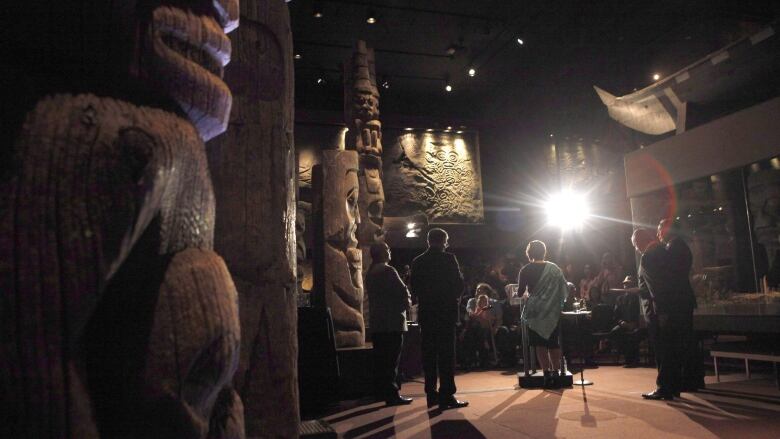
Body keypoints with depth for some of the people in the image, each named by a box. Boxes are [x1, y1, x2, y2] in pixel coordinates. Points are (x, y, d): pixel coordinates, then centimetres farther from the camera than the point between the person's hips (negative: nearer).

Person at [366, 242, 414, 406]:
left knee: (380, 359, 14)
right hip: (393, 321, -8)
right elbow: (403, 292, -15)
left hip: (377, 322, 8)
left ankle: (380, 391, 21)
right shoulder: (388, 271, -14)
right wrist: (407, 301, 7)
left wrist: (404, 300, 14)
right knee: (391, 360, -6)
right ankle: (392, 394, -4)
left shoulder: (370, 273, 13)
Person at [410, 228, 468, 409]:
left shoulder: (417, 262, 5)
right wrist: (455, 297, 11)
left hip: (426, 313, 4)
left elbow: (414, 289, 7)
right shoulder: (448, 259, -7)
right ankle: (446, 395, -3)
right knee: (446, 355, -1)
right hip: (446, 312, -4)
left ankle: (431, 394, 14)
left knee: (429, 354, 10)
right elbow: (459, 284, -7)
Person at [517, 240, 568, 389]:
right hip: (553, 311, 2)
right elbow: (564, 289, 3)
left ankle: (547, 374, 3)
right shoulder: (554, 268, 0)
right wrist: (559, 304, 16)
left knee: (540, 344, 5)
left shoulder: (525, 270, -6)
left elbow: (520, 292, -1)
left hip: (535, 311, -2)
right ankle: (556, 373, 12)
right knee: (554, 343, 12)